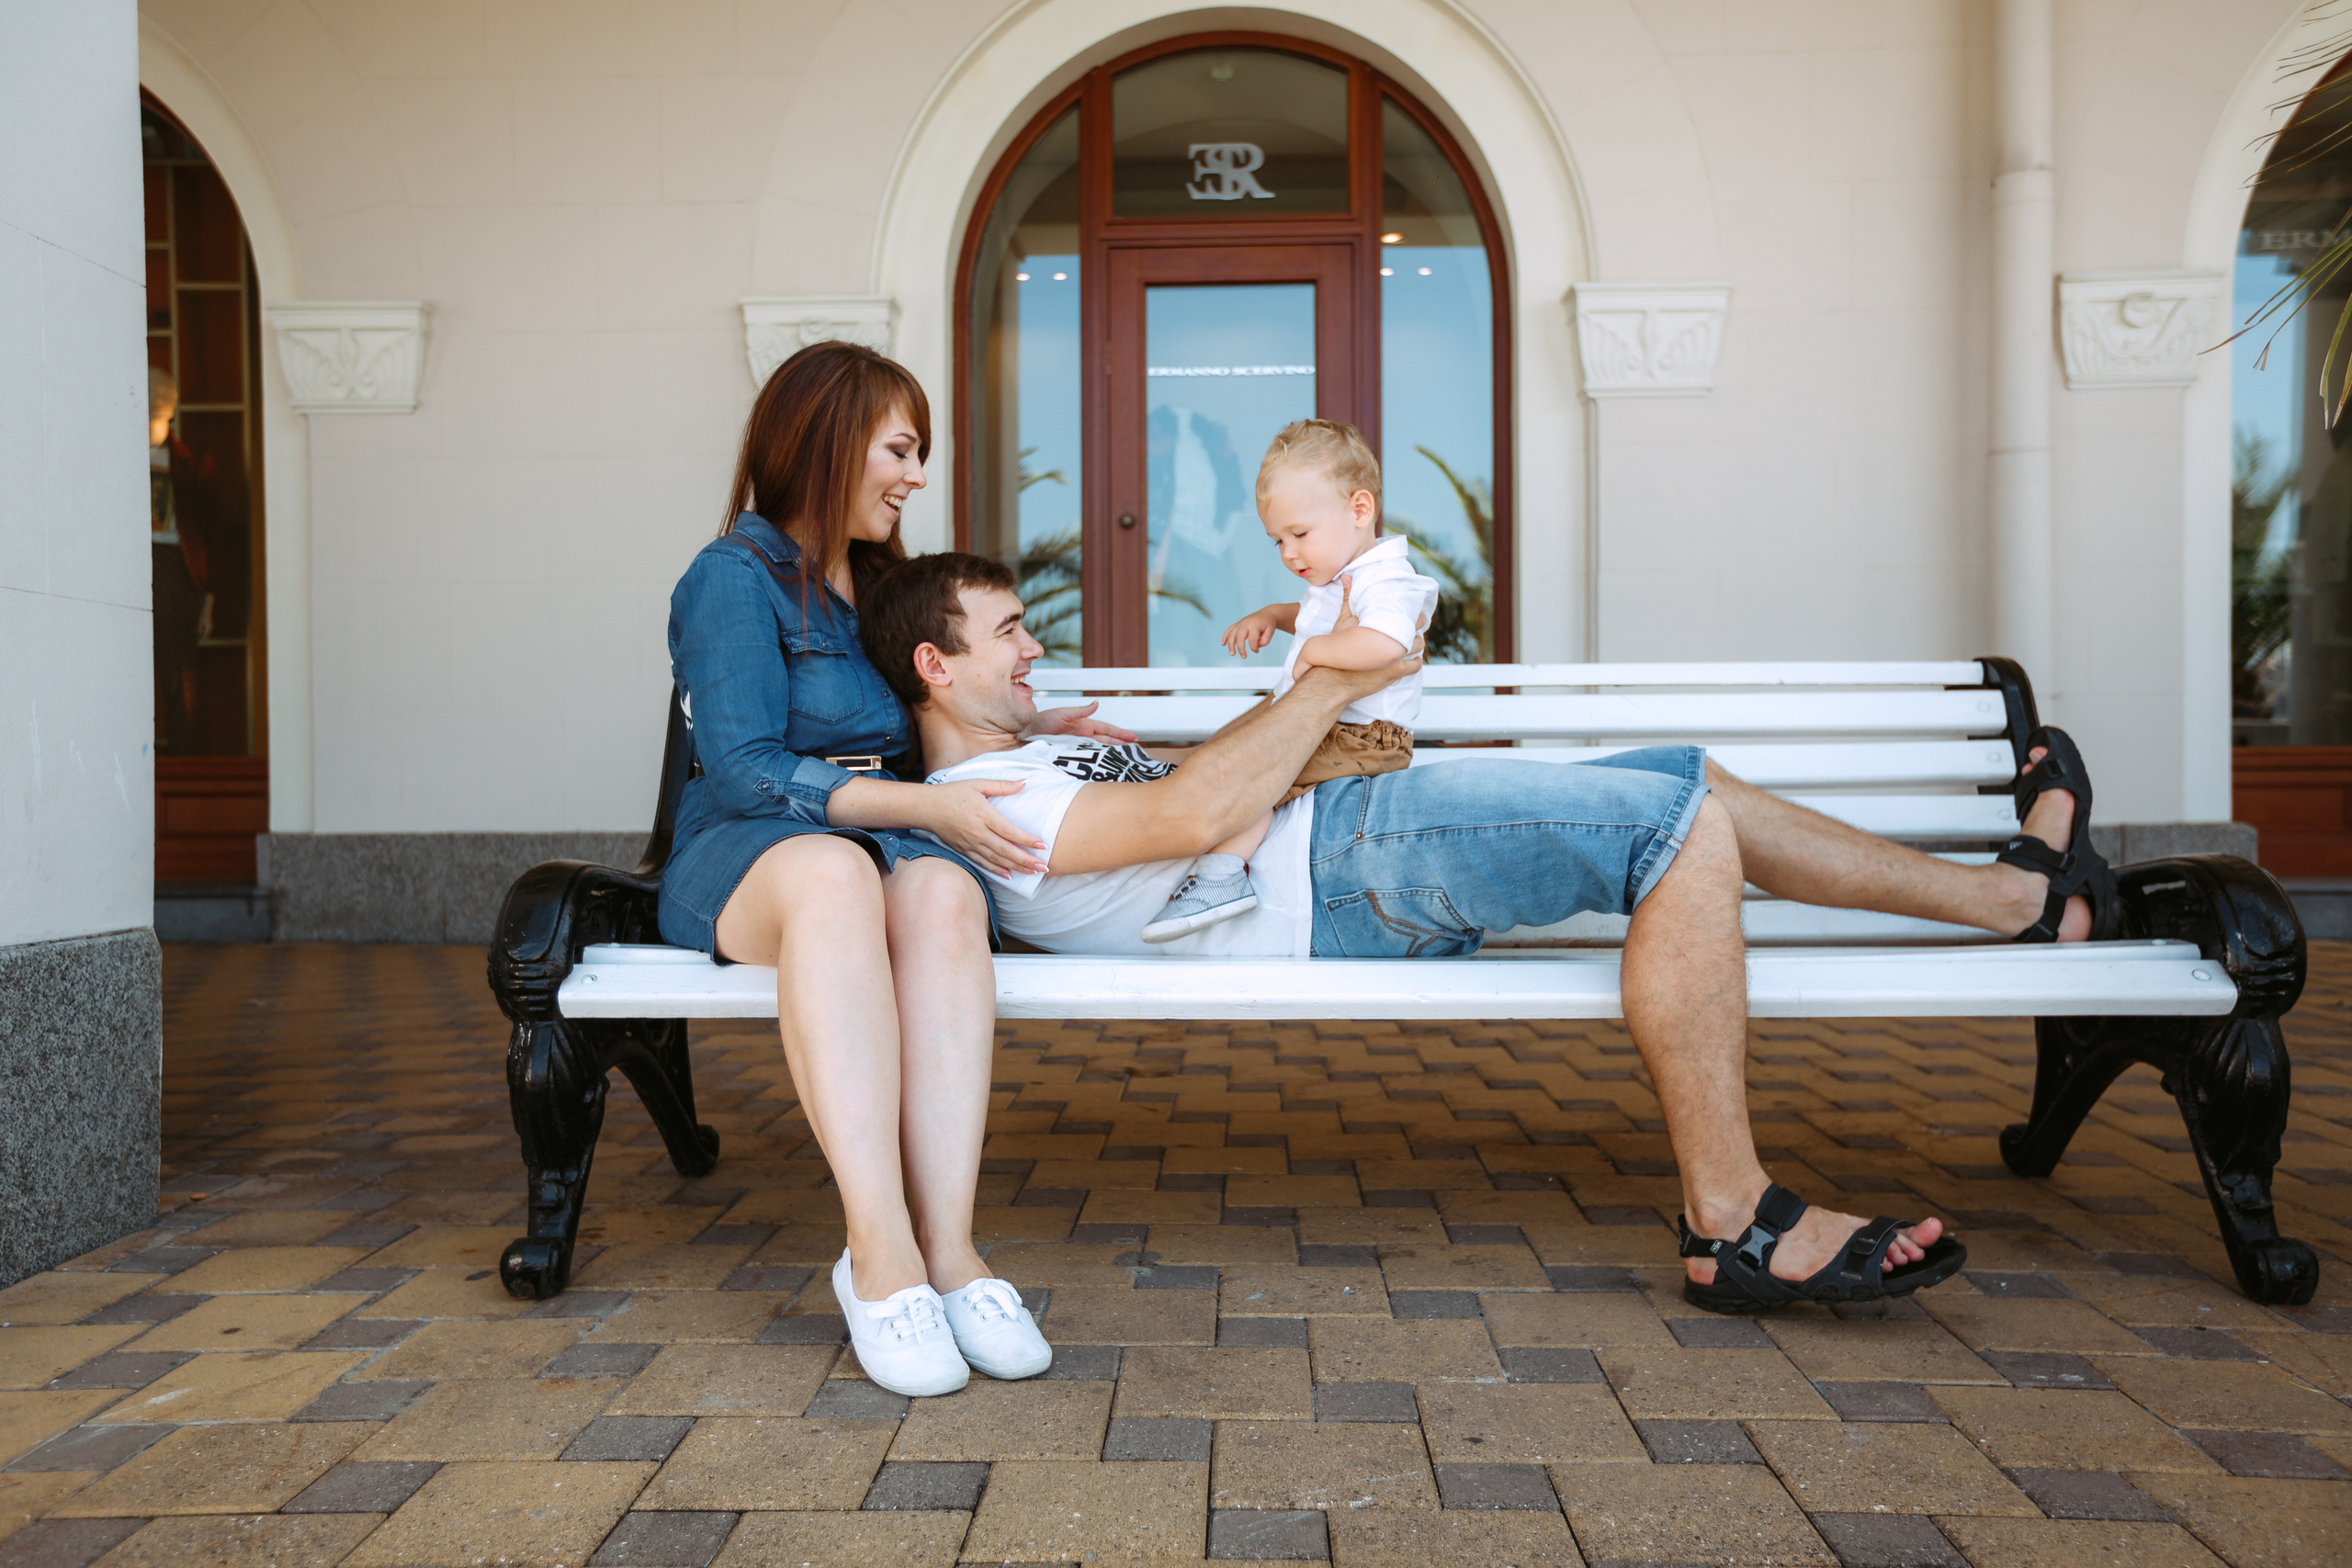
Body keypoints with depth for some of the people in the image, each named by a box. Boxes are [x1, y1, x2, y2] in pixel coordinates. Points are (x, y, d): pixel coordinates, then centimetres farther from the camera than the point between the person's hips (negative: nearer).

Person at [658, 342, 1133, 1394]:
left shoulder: (882, 583, 22)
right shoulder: (735, 576, -1)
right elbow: (745, 771, -12)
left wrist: (1027, 728, 21)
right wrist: (926, 805, -18)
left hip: (895, 842, 5)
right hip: (743, 860, -5)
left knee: (942, 886, -33)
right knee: (833, 871, -41)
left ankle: (946, 1245, -42)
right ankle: (881, 1248, -46)